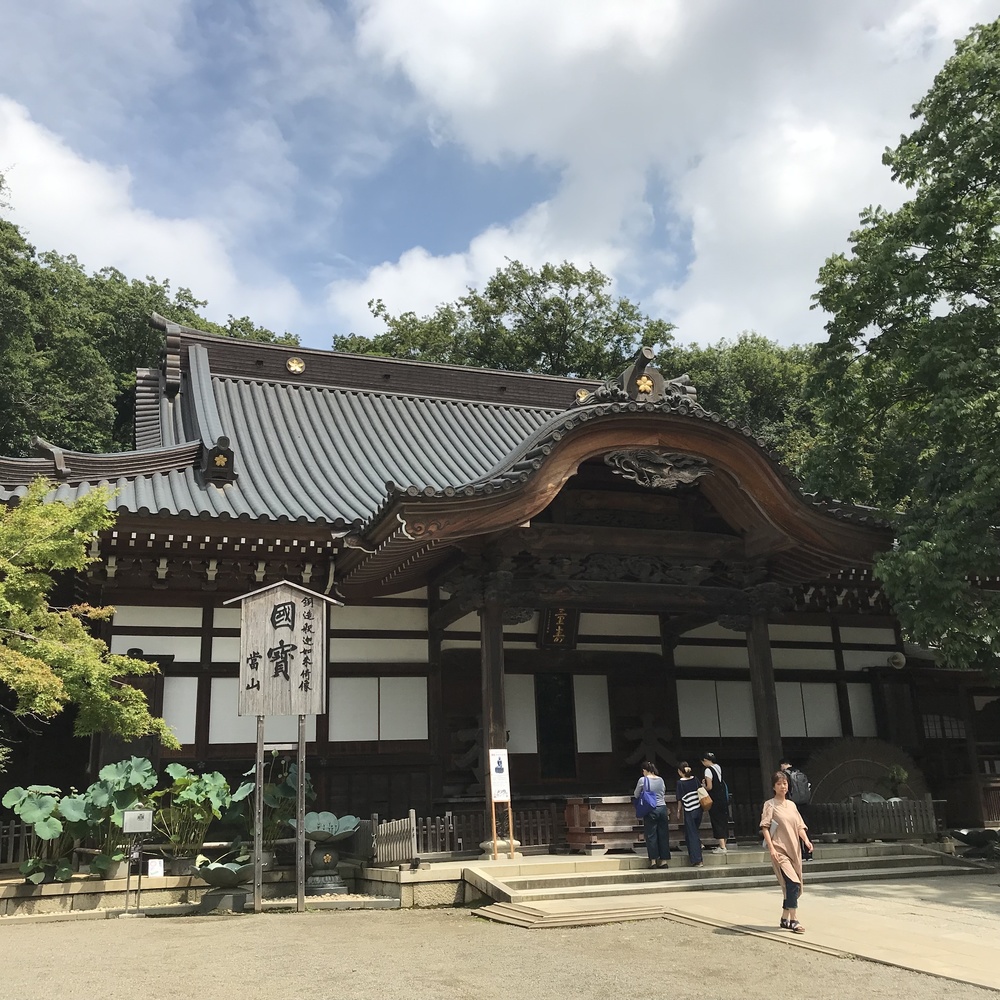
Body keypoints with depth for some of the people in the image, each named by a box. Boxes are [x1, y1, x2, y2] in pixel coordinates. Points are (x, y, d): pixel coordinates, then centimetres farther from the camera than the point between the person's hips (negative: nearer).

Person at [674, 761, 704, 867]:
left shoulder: (680, 783, -10)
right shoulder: (695, 779, 2)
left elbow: (680, 800, -7)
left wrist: (678, 812, 4)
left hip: (689, 811, -4)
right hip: (699, 809, 4)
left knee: (691, 835, 2)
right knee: (695, 832, 24)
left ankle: (697, 860, 0)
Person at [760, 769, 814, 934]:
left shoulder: (791, 805, 15)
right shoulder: (770, 805, -3)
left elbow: (799, 826, 14)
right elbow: (765, 827, -8)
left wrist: (806, 840, -4)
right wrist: (771, 847, -18)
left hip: (794, 849, 6)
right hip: (780, 850, -6)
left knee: (791, 886, 9)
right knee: (793, 883, -18)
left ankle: (784, 920, 21)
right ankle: (794, 920, -13)